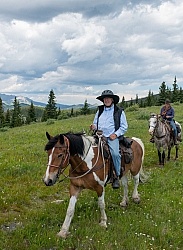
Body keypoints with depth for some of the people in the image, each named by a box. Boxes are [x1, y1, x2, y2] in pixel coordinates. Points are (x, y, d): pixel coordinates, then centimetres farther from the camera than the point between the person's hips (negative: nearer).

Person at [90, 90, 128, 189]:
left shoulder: (119, 111, 7)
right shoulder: (99, 111, 20)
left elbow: (124, 126, 5)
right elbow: (95, 123, 27)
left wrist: (116, 134, -9)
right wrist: (93, 126, 3)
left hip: (113, 137, -4)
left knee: (115, 153, -28)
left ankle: (116, 177, -11)